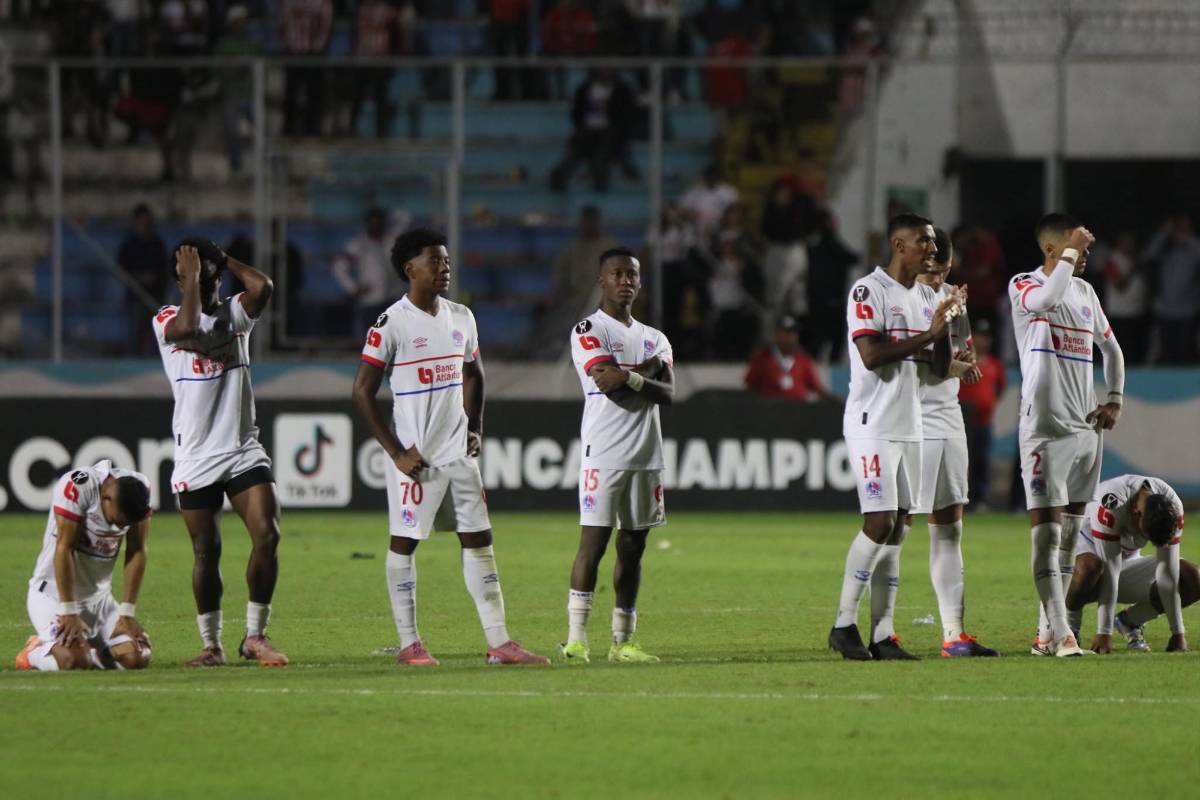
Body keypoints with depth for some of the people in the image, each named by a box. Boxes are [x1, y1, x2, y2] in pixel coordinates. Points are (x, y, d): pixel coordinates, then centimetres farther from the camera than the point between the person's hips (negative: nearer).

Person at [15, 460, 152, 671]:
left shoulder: (140, 488, -7)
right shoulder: (77, 486, -25)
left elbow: (136, 554, -3)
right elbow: (64, 549, -22)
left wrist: (127, 614, -7)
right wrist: (69, 613, -20)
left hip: (99, 596, 6)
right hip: (55, 592, -6)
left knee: (135, 658, -12)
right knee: (73, 659, -28)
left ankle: (90, 647, 16)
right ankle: (35, 652, 5)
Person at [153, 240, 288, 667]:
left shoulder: (235, 312, 8)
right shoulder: (167, 319, 0)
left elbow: (262, 286, -13)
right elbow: (186, 329, -24)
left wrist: (222, 259, -1)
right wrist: (192, 276, -12)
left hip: (244, 451, 2)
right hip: (195, 457, -2)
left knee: (267, 536, -11)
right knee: (206, 552, 2)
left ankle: (255, 636, 0)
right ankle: (211, 644, 14)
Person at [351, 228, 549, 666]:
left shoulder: (461, 318, 9)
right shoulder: (391, 324, -11)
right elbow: (362, 391, -11)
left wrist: (475, 429, 11)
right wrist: (396, 452, -13)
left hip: (458, 451, 6)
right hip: (415, 456, -6)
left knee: (478, 539, 4)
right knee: (404, 542, 0)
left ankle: (498, 642, 5)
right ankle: (409, 643, 7)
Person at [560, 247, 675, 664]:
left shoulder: (653, 339, 18)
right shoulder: (588, 331, -2)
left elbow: (668, 394, 3)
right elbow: (609, 384, -16)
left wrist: (629, 377, -11)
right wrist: (648, 371, -2)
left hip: (646, 454, 7)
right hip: (604, 452, -7)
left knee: (633, 547, 7)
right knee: (593, 542, -11)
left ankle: (622, 641, 11)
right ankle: (575, 638, -11)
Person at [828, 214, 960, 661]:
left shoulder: (919, 299, 18)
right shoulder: (869, 292, -8)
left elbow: (940, 371, 18)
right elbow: (871, 355, -20)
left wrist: (944, 326, 3)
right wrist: (927, 335, -15)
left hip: (909, 428, 8)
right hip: (874, 425, -8)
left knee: (896, 530, 5)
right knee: (879, 523, -14)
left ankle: (882, 635, 5)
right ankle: (845, 625, -6)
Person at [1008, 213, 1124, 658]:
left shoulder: (1084, 291, 14)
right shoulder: (1023, 286, -6)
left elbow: (1111, 347, 27)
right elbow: (1047, 299, -31)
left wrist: (1115, 399, 14)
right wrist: (1071, 252, -20)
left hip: (1086, 429, 7)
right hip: (1044, 429, -7)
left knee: (1069, 534, 8)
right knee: (1046, 531, -12)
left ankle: (1047, 633, 13)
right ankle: (1060, 635, -17)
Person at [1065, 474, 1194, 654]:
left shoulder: (1173, 509, -21)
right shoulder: (1112, 504, -37)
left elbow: (1167, 573, -17)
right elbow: (1109, 570, -36)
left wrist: (1178, 633, -18)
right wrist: (1104, 633, -35)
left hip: (1129, 561, 5)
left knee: (1193, 580, -14)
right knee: (1090, 569, -43)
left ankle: (1129, 620, 4)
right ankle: (1069, 623, -14)